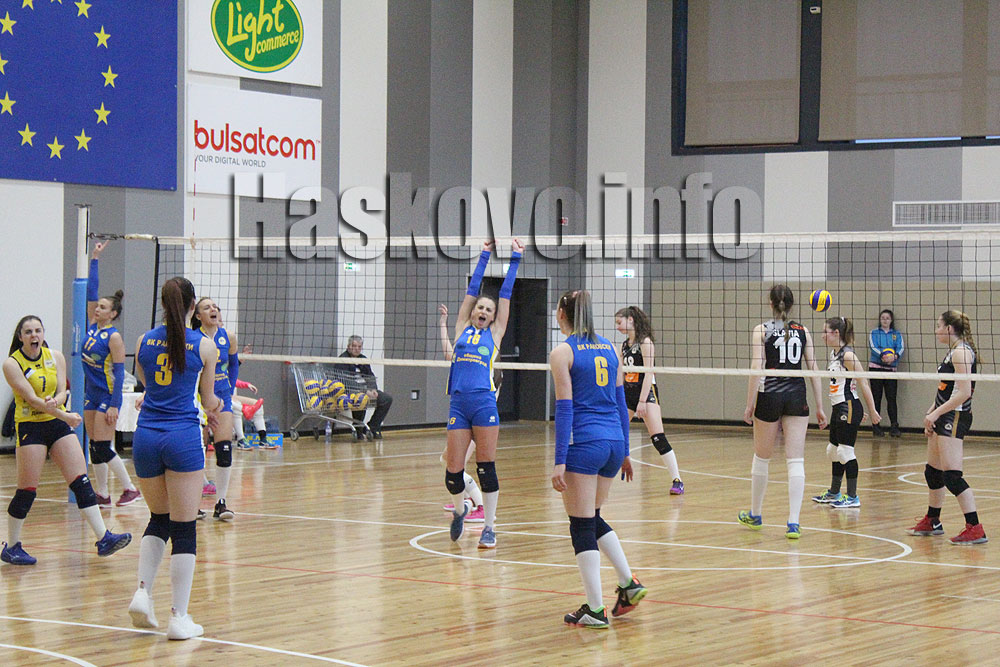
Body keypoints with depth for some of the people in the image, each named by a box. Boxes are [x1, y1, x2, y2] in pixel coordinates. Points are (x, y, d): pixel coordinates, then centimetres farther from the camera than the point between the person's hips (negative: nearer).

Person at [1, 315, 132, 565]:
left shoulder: (56, 357, 4)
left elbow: (62, 392, 0)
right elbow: (31, 398, -19)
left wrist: (54, 400, -25)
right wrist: (64, 415, -28)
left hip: (58, 424, 4)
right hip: (30, 427, -4)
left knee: (82, 482, -3)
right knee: (27, 491, -4)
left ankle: (103, 538, -6)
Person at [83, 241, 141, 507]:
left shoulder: (114, 337, -12)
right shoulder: (93, 326, 7)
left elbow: (119, 372, -14)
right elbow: (91, 291, 9)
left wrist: (114, 406, -18)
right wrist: (94, 259, 6)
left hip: (108, 396, -8)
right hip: (91, 395, 8)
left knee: (103, 448, -9)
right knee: (95, 448, 8)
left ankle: (130, 489, 0)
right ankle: (102, 495, 12)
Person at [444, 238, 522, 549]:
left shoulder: (494, 334, 14)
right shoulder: (462, 330, 17)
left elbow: (506, 294, 17)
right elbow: (472, 288, 21)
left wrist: (515, 259, 20)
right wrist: (484, 256, 25)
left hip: (484, 403, -1)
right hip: (458, 404, 1)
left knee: (486, 466, -1)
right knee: (453, 469, 0)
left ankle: (489, 527, 7)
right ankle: (459, 510, 28)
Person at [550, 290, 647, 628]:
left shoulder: (562, 353, -5)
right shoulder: (608, 349, 12)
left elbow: (565, 408, -11)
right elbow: (621, 403, 15)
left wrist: (560, 461, -12)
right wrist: (624, 452, 21)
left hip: (584, 444, -6)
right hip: (613, 443, 7)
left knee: (582, 526, 1)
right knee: (592, 518, 23)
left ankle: (595, 609, 0)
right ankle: (628, 583, 16)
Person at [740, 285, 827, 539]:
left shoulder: (761, 330, -2)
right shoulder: (803, 332, 7)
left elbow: (756, 370, -9)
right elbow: (813, 370, 6)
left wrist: (750, 404, -4)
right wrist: (819, 407, 10)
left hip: (770, 396, -2)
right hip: (797, 397, 2)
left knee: (761, 458, 14)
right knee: (796, 461, -1)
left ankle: (755, 515, 30)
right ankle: (793, 523, -10)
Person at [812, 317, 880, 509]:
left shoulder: (848, 355, -16)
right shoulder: (833, 354, 11)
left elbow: (863, 383, -16)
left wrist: (872, 410, -15)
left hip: (849, 408, -10)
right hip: (838, 408, 10)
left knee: (845, 451, -7)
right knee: (833, 451, 16)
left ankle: (853, 497, -1)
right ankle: (834, 493, 28)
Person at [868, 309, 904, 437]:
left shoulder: (897, 334, 13)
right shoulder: (874, 333, 7)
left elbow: (901, 348, -1)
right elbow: (873, 347, -8)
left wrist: (895, 356, -24)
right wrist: (883, 355, -27)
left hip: (891, 368, 1)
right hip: (876, 367, -1)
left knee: (891, 398, -5)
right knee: (876, 398, 0)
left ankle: (894, 427, -5)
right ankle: (875, 427, 4)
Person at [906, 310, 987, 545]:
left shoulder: (961, 352, -15)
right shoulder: (953, 352, 15)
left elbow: (964, 393, -23)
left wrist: (936, 413, -20)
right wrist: (931, 412, 16)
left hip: (956, 417, -11)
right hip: (944, 418, 11)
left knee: (952, 476, -15)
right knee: (932, 472, 19)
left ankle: (975, 528, -16)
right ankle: (932, 522, 32)